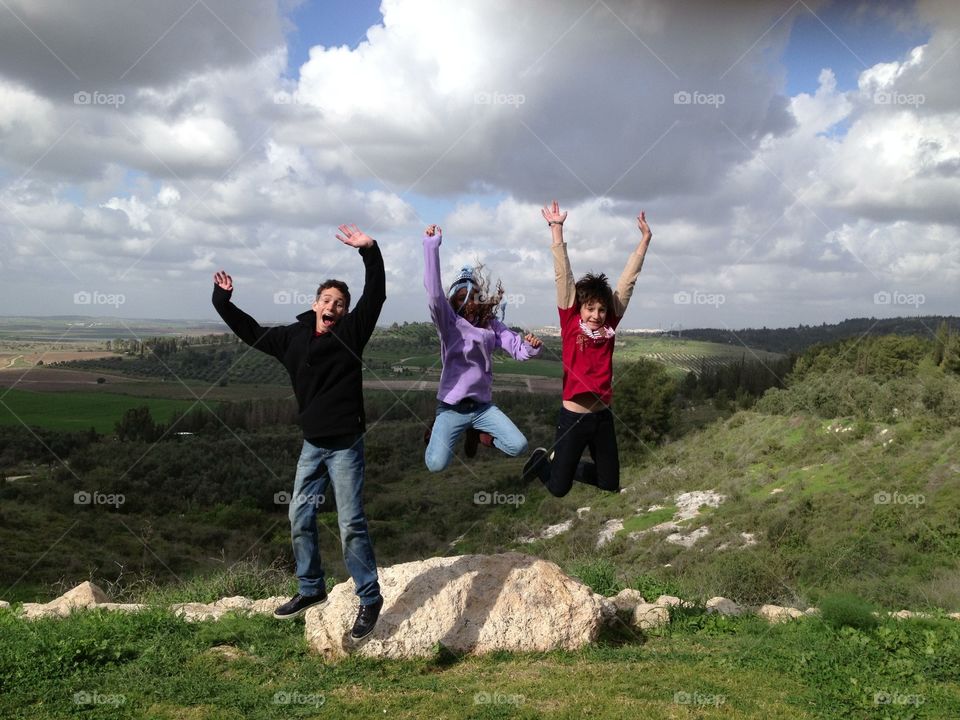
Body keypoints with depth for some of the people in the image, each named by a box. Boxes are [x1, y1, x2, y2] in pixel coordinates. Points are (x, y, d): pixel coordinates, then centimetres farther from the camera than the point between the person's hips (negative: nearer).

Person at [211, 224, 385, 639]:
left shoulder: (351, 332, -6)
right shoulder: (293, 337, 7)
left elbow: (376, 295, -17)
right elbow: (251, 333, 19)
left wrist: (369, 251, -26)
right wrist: (224, 303, 16)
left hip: (345, 445, -6)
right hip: (312, 444, 6)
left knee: (351, 523, -6)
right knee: (300, 518, 13)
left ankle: (370, 597, 7)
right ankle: (311, 589, 30)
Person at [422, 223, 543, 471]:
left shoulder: (491, 325, 4)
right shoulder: (448, 322, -8)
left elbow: (518, 348, 0)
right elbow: (434, 293, -24)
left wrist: (531, 346, -25)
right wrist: (431, 246, -32)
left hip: (482, 405, 4)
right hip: (451, 406, -3)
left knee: (518, 447, -10)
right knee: (436, 465, -18)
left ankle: (477, 433, 20)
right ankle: (437, 430, 18)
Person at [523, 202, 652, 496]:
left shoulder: (610, 325, 1)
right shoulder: (570, 322, -7)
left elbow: (628, 280, 3)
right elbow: (563, 277, -11)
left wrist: (645, 239, 5)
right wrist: (557, 229, -13)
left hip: (603, 416, 4)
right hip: (573, 416, -4)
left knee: (610, 484, 14)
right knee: (559, 488, 3)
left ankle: (564, 465, 38)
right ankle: (543, 461, 35)